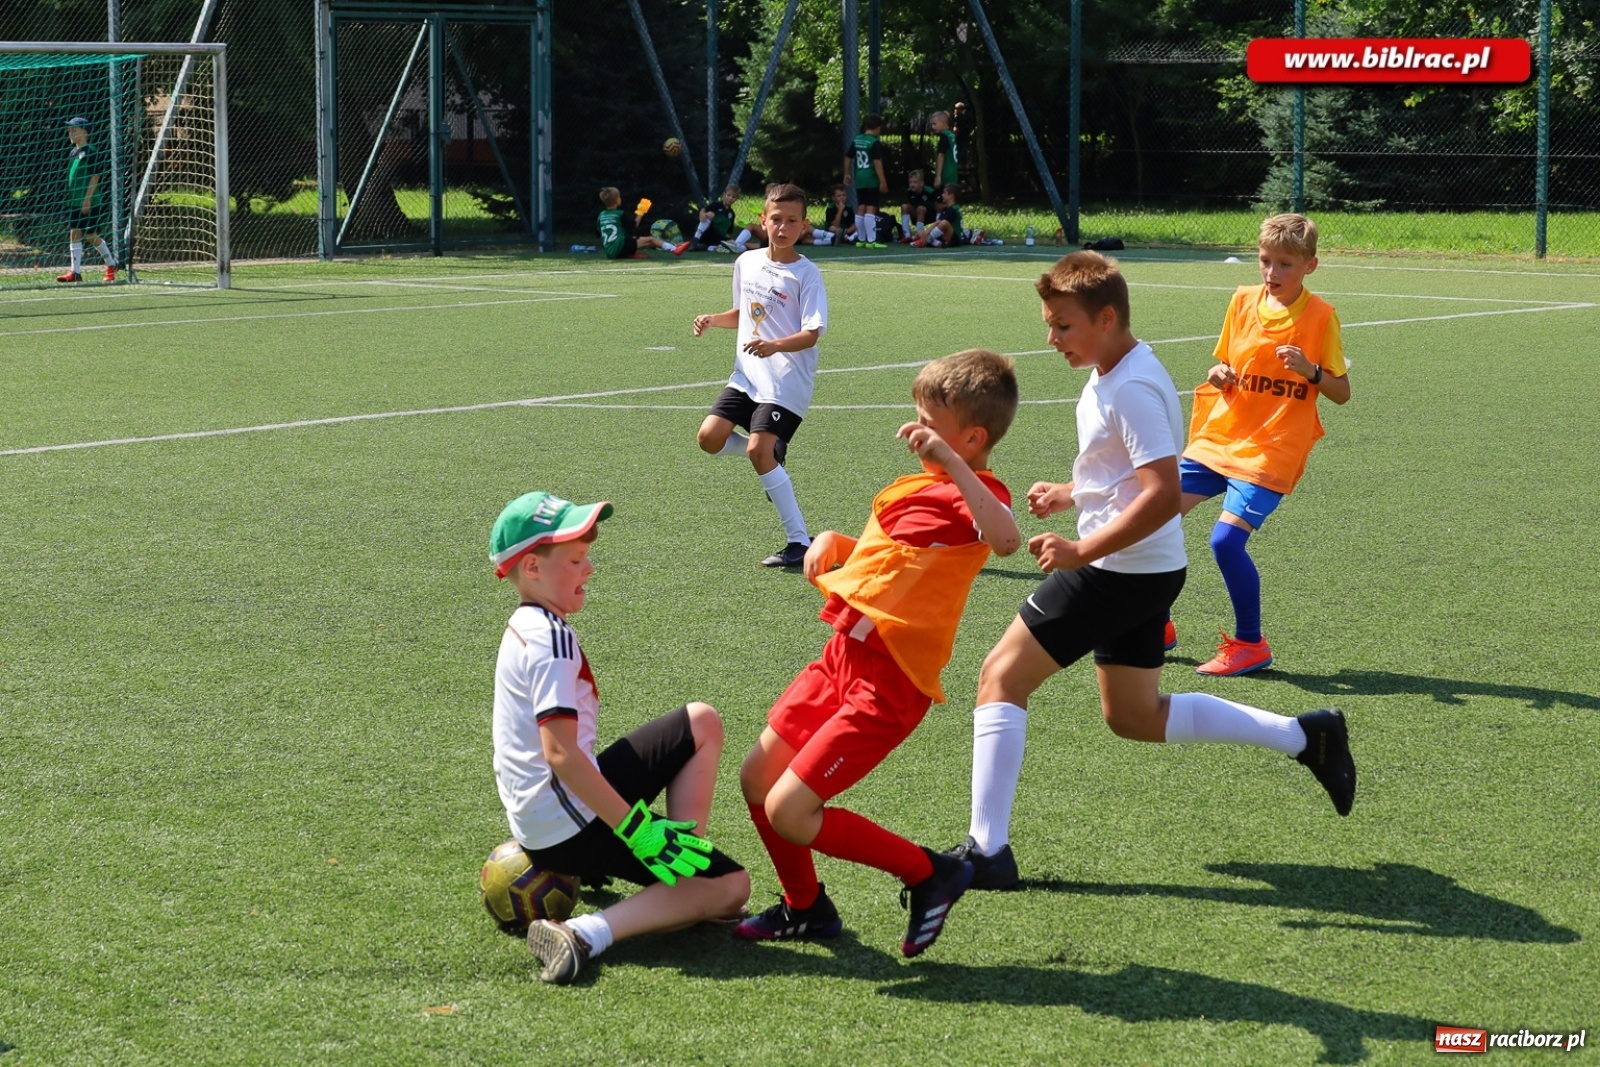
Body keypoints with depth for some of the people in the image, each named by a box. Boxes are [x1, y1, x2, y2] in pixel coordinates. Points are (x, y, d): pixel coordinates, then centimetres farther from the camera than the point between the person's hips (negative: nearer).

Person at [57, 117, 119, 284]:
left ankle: (111, 264, 17)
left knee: (91, 235, -2)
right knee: (74, 233, 0)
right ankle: (75, 272, -2)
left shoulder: (90, 152, -10)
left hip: (89, 202, -7)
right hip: (74, 201, 7)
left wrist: (87, 199, -19)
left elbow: (95, 176, -15)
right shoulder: (72, 153, 13)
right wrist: (71, 198, 16)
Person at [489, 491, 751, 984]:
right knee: (731, 885, -9)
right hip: (569, 825, -10)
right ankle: (586, 934, -23)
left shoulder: (525, 628, 14)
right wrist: (639, 832, -26)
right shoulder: (552, 638, -17)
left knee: (702, 722, 16)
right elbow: (561, 753, -26)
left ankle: (682, 858, 7)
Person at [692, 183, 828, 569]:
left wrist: (773, 345, -34)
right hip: (747, 375, 7)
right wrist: (713, 319, 6)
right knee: (710, 437, -6)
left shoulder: (806, 274, -10)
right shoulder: (746, 263, 9)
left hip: (787, 381, -7)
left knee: (757, 451, -17)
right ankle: (774, 454, 22)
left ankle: (800, 543, -11)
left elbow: (811, 334, -17)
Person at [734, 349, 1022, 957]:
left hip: (887, 683, -10)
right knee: (757, 777, 15)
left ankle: (928, 874, 3)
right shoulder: (923, 485, 15)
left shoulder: (975, 496, -16)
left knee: (788, 811, -13)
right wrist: (832, 543, 9)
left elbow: (1006, 540, -41)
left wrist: (950, 461, -44)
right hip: (844, 655, 10)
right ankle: (805, 908, 35)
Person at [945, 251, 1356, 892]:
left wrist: (1081, 550, -26)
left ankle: (986, 851, -5)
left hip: (1119, 571, -10)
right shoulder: (1110, 375, 11)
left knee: (1002, 676, -5)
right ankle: (1305, 736, 21)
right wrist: (1069, 494, 11)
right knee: (1134, 716, 19)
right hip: (1142, 573, 10)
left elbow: (1164, 493, -28)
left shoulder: (1131, 390, -21)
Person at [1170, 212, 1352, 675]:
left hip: (1271, 453, -5)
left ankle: (1250, 644, -1)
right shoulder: (1243, 300, 5)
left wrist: (1311, 371, -24)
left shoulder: (1321, 316, -7)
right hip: (1218, 438, 6)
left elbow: (1341, 393, -5)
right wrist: (1218, 374, -7)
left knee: (1227, 538, -19)